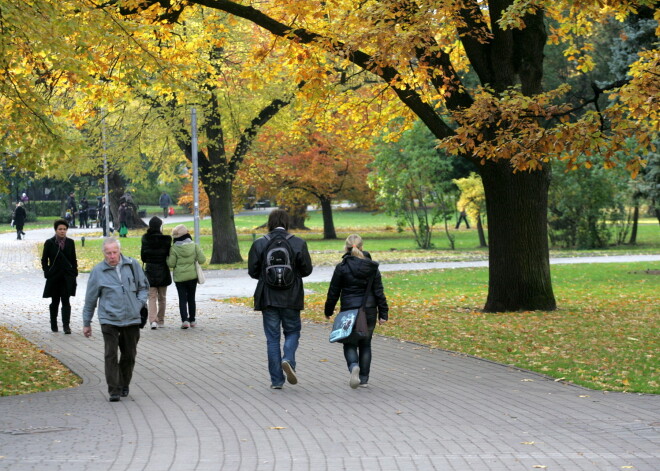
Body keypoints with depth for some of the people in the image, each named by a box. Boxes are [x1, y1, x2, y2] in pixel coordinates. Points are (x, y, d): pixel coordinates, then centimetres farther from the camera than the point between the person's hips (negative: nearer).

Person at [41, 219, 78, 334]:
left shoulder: (70, 242, 5)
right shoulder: (49, 243, -1)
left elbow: (73, 260, 10)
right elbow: (44, 260, 4)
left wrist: (74, 274, 5)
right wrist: (47, 273, -5)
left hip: (67, 277, 0)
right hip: (54, 277, 0)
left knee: (66, 301, -6)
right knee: (55, 301, 9)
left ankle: (66, 325, -11)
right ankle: (54, 325, 21)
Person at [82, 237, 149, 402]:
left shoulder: (132, 265, 4)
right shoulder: (98, 271, -1)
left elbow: (143, 287, 17)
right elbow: (90, 299, 8)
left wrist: (140, 303, -1)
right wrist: (86, 323, 12)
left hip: (132, 319, 2)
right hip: (109, 320, -2)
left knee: (129, 356, 10)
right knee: (111, 356, -10)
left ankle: (124, 386, 27)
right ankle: (114, 391, -7)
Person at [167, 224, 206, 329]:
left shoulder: (174, 249, -11)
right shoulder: (194, 246, -4)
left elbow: (171, 264, -11)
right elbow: (202, 259, -6)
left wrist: (167, 257, 9)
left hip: (179, 277, -3)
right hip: (192, 276, 3)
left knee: (182, 299, 2)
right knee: (191, 298, 15)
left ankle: (185, 320, -12)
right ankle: (192, 320, 21)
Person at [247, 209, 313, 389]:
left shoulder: (259, 244, -5)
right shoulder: (298, 243, -6)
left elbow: (252, 271, -1)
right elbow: (307, 270, -2)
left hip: (268, 298, 1)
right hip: (291, 298, 0)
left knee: (272, 337, 7)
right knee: (292, 332, 16)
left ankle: (276, 380, 6)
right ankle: (288, 360, -13)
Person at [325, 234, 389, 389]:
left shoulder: (341, 268, -8)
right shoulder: (372, 267, 0)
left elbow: (333, 292, -2)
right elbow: (379, 292, 1)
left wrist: (328, 311, 10)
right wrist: (383, 313, 6)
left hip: (349, 311, -2)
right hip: (369, 311, 3)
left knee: (350, 344, 5)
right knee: (365, 344, 13)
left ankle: (354, 366, -25)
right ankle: (364, 379, 15)